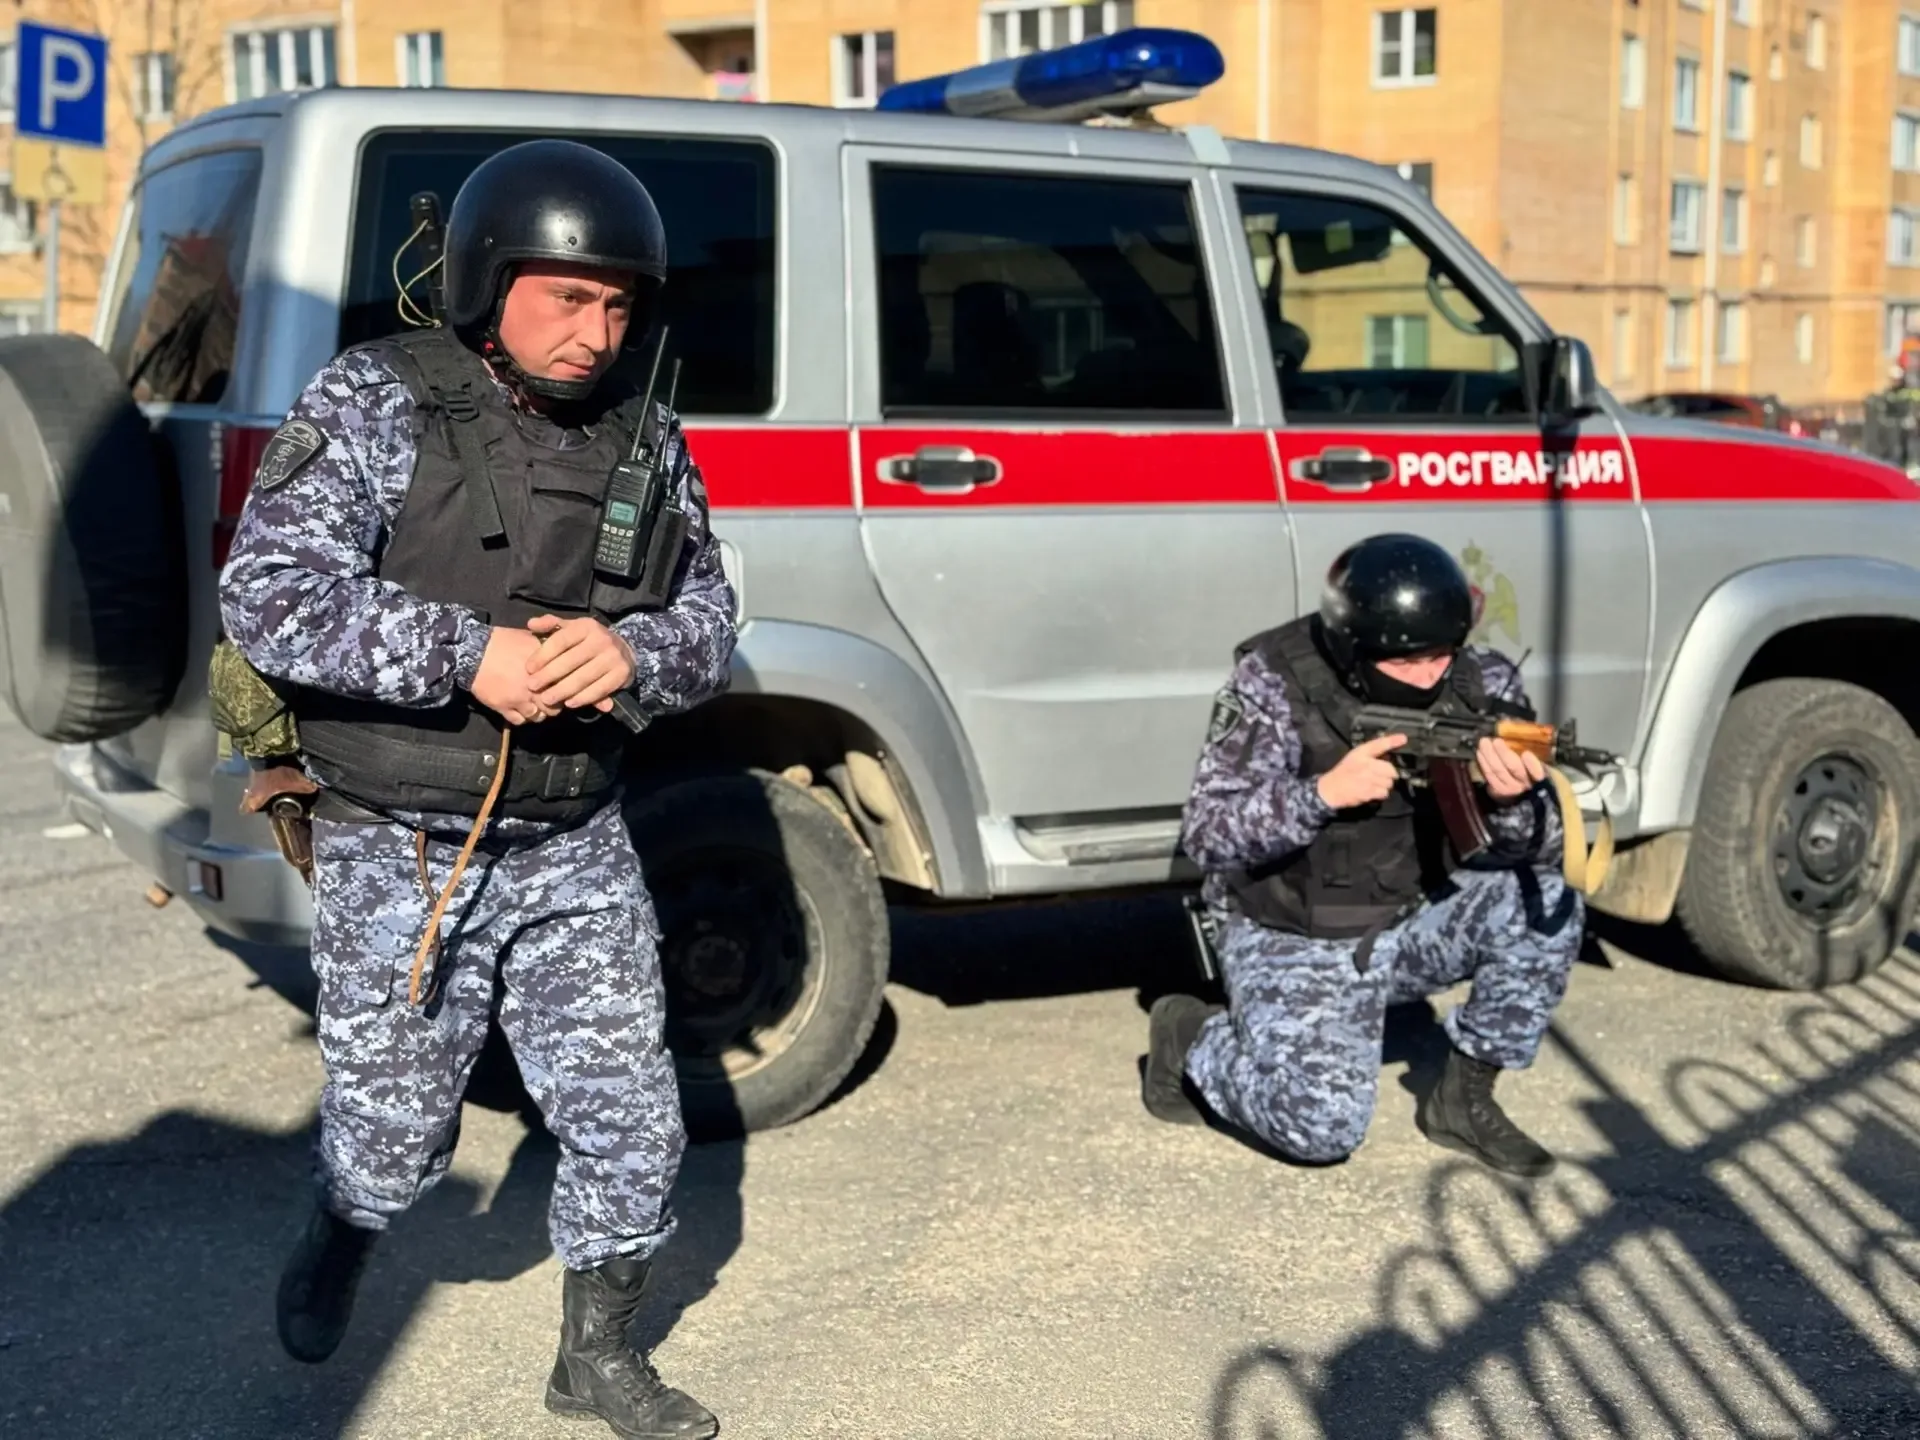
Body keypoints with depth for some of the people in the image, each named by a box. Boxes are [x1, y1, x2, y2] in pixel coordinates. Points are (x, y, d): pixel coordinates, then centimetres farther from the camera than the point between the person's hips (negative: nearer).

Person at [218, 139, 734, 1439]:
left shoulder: (643, 433, 3)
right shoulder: (374, 403, -11)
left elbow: (708, 624, 3)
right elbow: (266, 599, -18)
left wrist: (629, 652, -20)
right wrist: (465, 655, -28)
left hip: (576, 853, 4)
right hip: (399, 857, -4)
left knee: (632, 1122, 6)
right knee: (395, 1137, 10)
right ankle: (340, 1239, 46)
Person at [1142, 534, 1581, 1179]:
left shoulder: (1482, 684, -10)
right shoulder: (1275, 683, -20)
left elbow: (1545, 842, -11)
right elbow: (1205, 834, -22)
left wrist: (1509, 800, -35)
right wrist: (1323, 792, -37)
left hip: (1414, 920, 5)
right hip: (1293, 940, -4)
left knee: (1544, 898, -19)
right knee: (1322, 1125, -21)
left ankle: (1464, 1098, 1)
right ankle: (1192, 1038, 11)